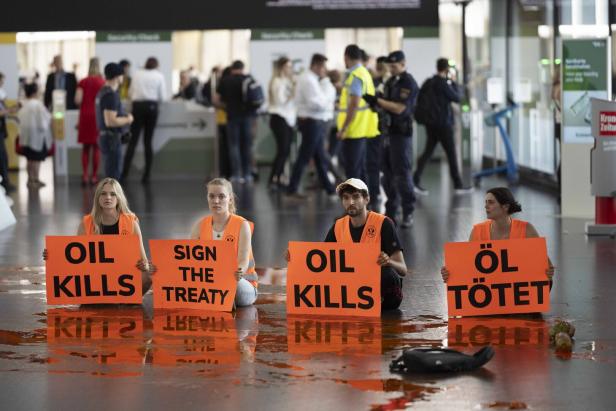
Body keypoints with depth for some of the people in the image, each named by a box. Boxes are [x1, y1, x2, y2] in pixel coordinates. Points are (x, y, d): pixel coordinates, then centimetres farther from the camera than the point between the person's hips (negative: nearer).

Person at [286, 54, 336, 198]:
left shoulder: (311, 79, 15)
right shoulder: (309, 80, -17)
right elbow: (314, 103, -23)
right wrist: (329, 103, -11)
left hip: (314, 122, 10)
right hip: (312, 122, -10)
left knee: (320, 157, 15)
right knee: (304, 157, -6)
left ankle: (328, 187, 23)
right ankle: (292, 189, -2)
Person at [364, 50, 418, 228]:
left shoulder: (409, 84, -11)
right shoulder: (391, 81, 14)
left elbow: (399, 108, -20)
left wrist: (377, 100, -20)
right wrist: (375, 101, 1)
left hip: (401, 133, -8)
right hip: (388, 131, 8)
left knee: (402, 173, -8)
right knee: (388, 174, 9)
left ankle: (408, 213, -4)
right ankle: (390, 212, 16)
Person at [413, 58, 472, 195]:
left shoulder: (429, 82, 8)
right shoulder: (443, 83, -16)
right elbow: (457, 97, -9)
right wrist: (453, 82, 4)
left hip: (431, 123, 7)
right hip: (443, 123, -7)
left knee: (428, 151, 8)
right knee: (451, 154, 2)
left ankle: (416, 181, -3)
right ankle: (458, 185, 8)